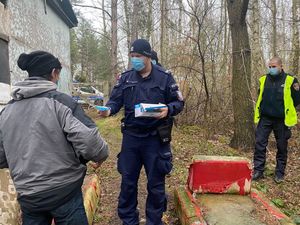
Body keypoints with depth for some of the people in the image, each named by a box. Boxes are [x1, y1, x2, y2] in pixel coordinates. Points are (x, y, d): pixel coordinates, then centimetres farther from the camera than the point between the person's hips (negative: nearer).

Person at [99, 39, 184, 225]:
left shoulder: (164, 77, -3)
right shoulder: (126, 77, 5)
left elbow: (179, 102, -1)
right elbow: (115, 100, 5)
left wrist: (168, 110, -22)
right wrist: (108, 109, -18)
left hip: (155, 138, -2)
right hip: (131, 136, 3)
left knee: (156, 183, 11)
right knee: (128, 181, 13)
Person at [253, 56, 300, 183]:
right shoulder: (263, 80, 5)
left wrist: (285, 109, -6)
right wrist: (264, 108, 10)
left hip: (281, 120, -2)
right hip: (265, 119, 2)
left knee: (282, 147, 8)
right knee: (259, 143, -2)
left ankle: (280, 173, 23)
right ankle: (258, 171, 9)